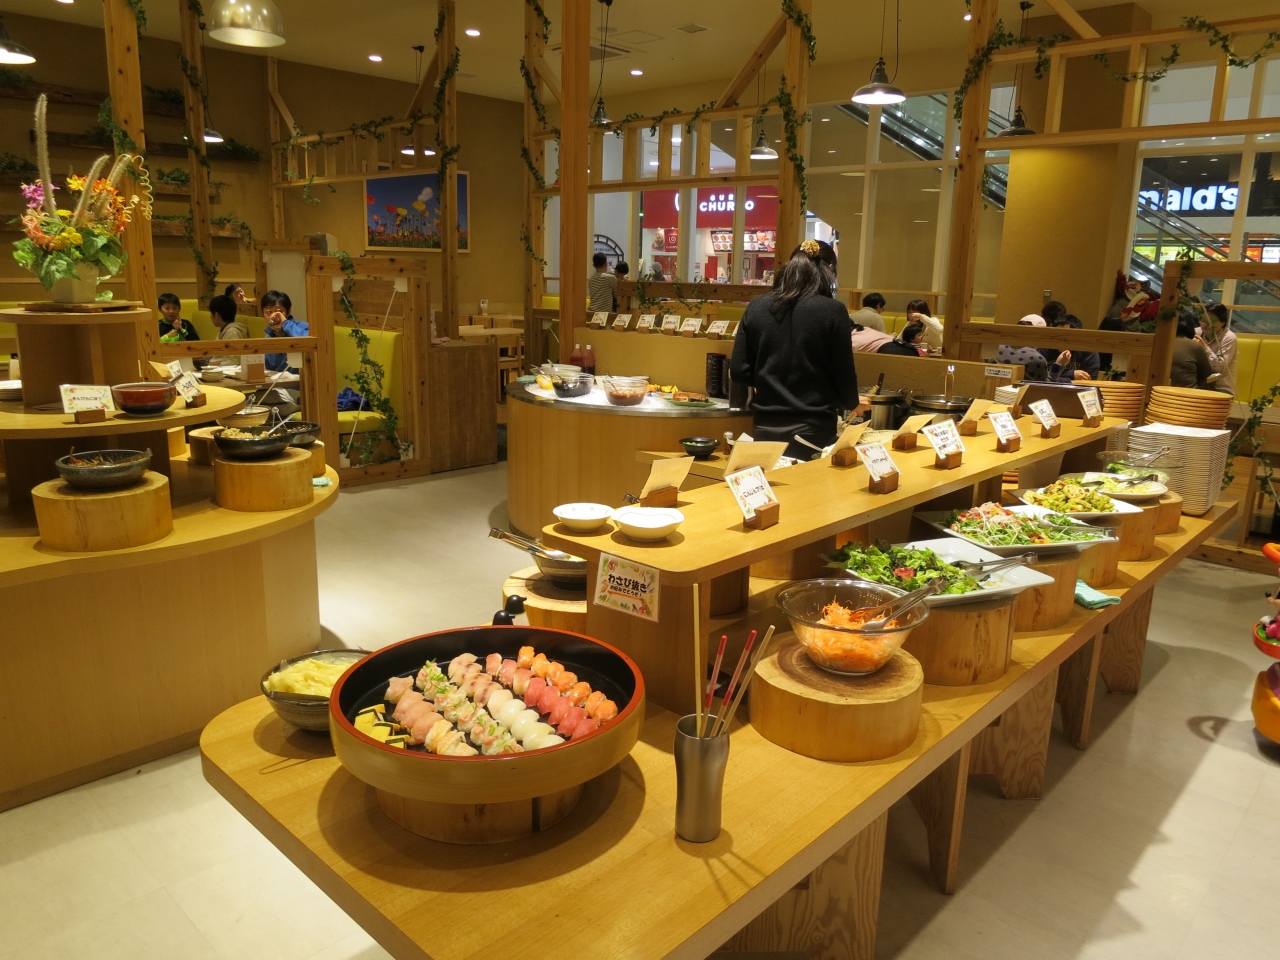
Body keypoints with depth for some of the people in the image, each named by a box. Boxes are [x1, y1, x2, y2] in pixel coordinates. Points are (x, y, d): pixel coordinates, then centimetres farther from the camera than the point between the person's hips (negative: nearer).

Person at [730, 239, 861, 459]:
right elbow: (843, 373, -4)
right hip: (815, 429, -3)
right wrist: (853, 403, 17)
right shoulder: (833, 311, -8)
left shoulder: (756, 307, 2)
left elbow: (739, 371, 3)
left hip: (766, 428, 3)